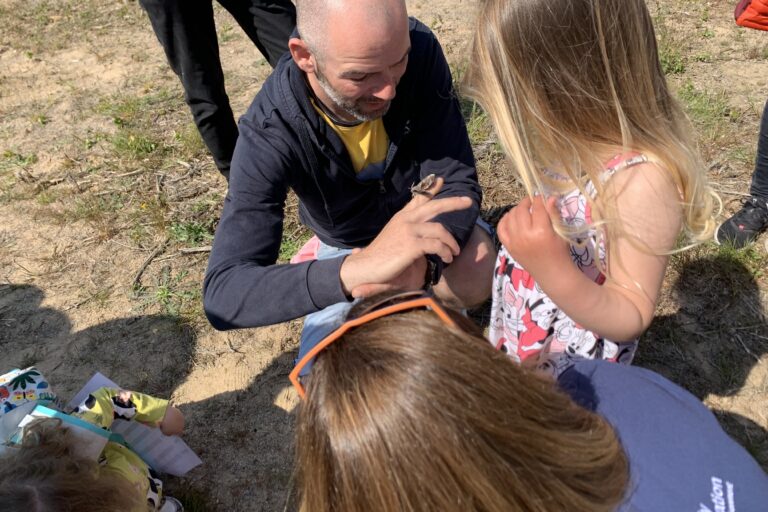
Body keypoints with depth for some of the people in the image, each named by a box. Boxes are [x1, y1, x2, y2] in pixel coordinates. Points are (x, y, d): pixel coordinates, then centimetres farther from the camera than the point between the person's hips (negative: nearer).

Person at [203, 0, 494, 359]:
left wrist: (421, 262, -46)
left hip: (422, 217, 1)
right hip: (347, 248, 0)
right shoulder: (269, 132, -32)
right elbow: (222, 296, -39)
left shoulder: (419, 50, -25)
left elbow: (457, 182, -24)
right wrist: (358, 267, -57)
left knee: (478, 271, -31)